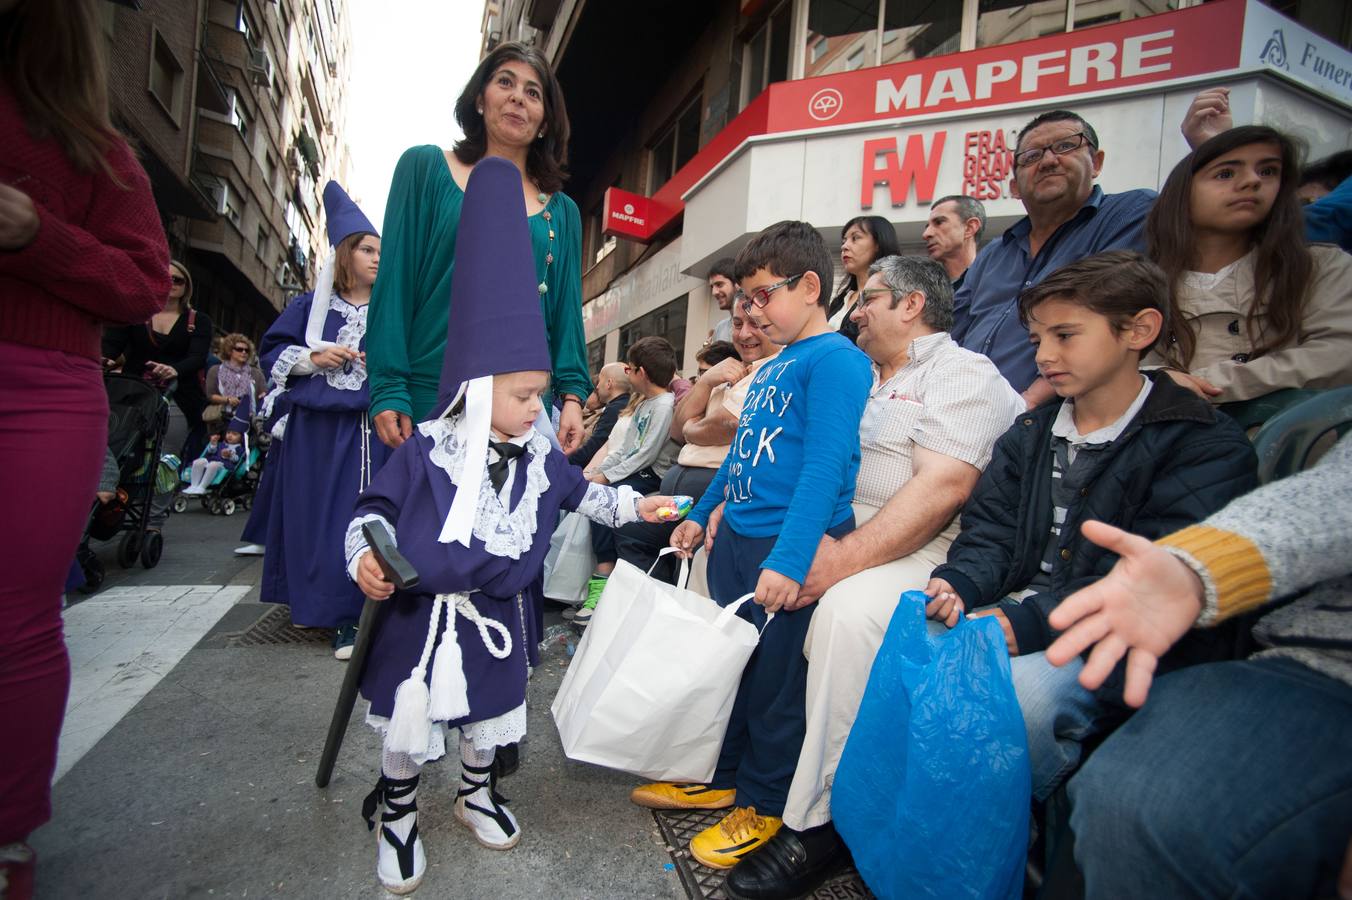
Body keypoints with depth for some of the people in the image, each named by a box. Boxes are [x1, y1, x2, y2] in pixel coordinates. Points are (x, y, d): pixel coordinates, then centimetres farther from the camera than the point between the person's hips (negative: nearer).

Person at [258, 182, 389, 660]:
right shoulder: (311, 306, 9)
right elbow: (273, 350, 10)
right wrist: (312, 358, -8)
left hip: (366, 428, -2)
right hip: (314, 425, 2)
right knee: (311, 514, 9)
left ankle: (350, 616, 1)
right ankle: (312, 600, 28)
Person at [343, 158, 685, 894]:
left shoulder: (538, 457, -2)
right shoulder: (426, 451, -15)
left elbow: (581, 494, 12)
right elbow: (376, 508, -9)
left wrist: (634, 506, 6)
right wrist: (364, 556, -25)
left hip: (496, 614, 4)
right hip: (421, 613, -3)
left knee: (488, 715, 19)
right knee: (408, 724, 9)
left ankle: (476, 793, 45)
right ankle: (397, 815, 34)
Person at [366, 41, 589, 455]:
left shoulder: (562, 211, 13)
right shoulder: (425, 167, 7)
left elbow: (568, 311, 10)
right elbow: (395, 282, 1)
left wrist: (572, 395, -3)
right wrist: (388, 388, -7)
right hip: (429, 394, -1)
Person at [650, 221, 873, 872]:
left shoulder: (836, 360, -13)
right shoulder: (768, 368, 14)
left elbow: (823, 466, -23)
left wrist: (789, 559, -29)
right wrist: (701, 513, 23)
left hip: (787, 550, -8)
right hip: (735, 536, 9)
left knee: (774, 679, 7)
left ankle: (763, 803, 28)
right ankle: (720, 776, 39)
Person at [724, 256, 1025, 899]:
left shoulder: (962, 373, -5)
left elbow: (943, 488, -20)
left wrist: (842, 561, -25)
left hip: (925, 550, -8)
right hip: (838, 533, 9)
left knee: (847, 611, -34)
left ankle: (816, 825, -18)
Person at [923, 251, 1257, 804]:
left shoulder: (1207, 446, -5)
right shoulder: (1029, 434, 15)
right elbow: (991, 530, 9)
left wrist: (1029, 623, -25)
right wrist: (958, 584, -14)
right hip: (1018, 609, 6)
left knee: (1017, 693, -33)